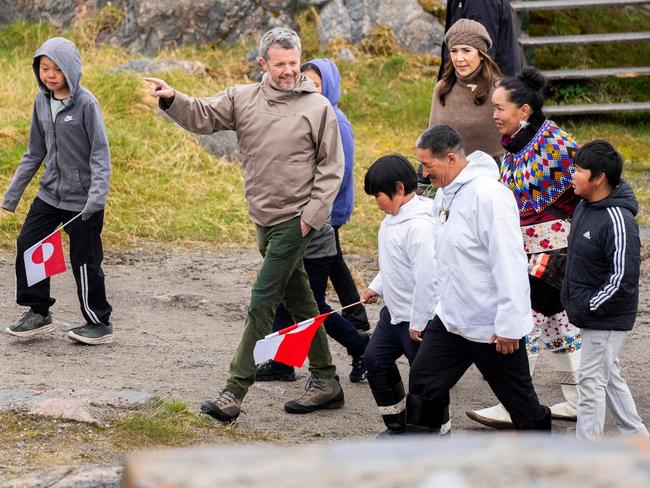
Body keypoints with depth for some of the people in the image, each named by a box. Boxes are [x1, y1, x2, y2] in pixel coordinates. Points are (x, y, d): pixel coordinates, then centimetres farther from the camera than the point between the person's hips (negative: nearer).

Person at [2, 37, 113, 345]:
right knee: (27, 245, 2)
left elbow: (100, 152, -15)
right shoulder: (42, 101, 4)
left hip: (82, 200, -6)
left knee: (84, 261, 1)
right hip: (50, 193, 6)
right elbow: (35, 152, 13)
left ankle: (99, 324, 16)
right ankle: (38, 313, 16)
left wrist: (97, 195, -26)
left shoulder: (85, 103, -14)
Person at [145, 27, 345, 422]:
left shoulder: (318, 107, -7)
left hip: (296, 220, -6)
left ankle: (235, 392, -8)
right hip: (265, 219, 6)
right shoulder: (243, 99, 5)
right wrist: (173, 100, -22)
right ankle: (325, 381, 25)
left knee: (263, 301, -9)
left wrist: (313, 214, -11)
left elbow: (331, 167, -4)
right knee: (299, 301, 14)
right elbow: (203, 117, -2)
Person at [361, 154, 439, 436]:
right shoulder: (394, 217, 6)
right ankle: (397, 426, 27)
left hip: (419, 318, -10)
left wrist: (418, 324, -23)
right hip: (394, 312, 11)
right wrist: (376, 287, 17)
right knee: (375, 360, 15)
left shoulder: (420, 225, -26)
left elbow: (427, 278, -28)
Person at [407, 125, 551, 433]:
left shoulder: (488, 194, -22)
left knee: (518, 397, 7)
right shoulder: (445, 193, 6)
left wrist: (508, 325, -24)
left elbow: (509, 263, -24)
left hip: (493, 326, -8)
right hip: (451, 318, 8)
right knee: (423, 383, 5)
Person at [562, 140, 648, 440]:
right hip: (591, 316, 10)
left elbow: (624, 279, -25)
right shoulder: (585, 207, 4)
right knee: (609, 377, 19)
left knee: (592, 381, -3)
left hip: (607, 319, -10)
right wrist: (571, 299, 12)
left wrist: (587, 307, -19)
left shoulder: (618, 221, -25)